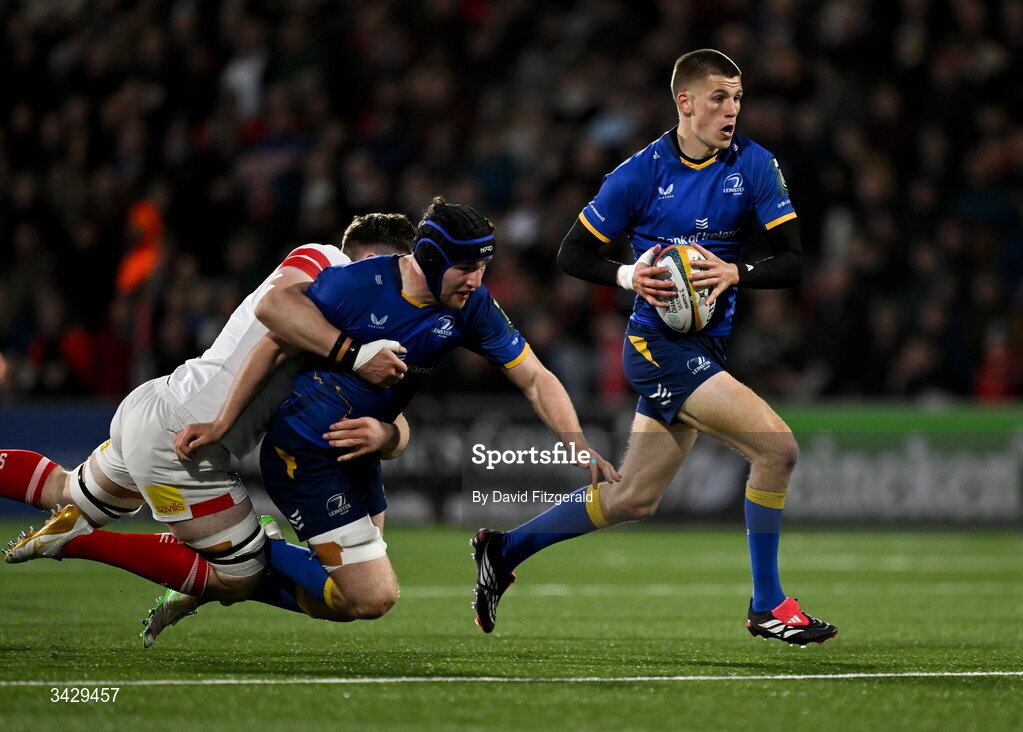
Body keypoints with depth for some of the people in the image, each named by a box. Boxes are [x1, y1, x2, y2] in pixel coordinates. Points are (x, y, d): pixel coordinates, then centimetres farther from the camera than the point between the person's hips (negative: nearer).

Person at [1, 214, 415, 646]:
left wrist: (383, 434, -20)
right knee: (238, 579, -2)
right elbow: (274, 303, -34)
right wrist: (355, 356, -35)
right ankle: (77, 541, -5)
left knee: (66, 491, 35)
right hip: (178, 439, -10)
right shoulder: (323, 261, -10)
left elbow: (399, 428, 3)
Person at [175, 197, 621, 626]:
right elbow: (275, 346, -9)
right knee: (375, 598, -12)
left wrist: (581, 450, -18)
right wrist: (220, 426, -5)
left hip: (361, 456, 7)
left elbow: (535, 379, -4)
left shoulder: (472, 306, -8)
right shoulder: (353, 284, -21)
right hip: (303, 458, -7)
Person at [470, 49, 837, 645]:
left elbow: (794, 261, -2)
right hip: (658, 345, -6)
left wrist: (736, 273, -20)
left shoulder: (753, 165, 1)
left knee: (635, 498, 13)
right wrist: (629, 276, -17)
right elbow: (572, 253, 0)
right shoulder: (642, 173, -8)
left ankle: (505, 550, 29)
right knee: (777, 446, -19)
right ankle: (767, 606, -8)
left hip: (708, 347, 6)